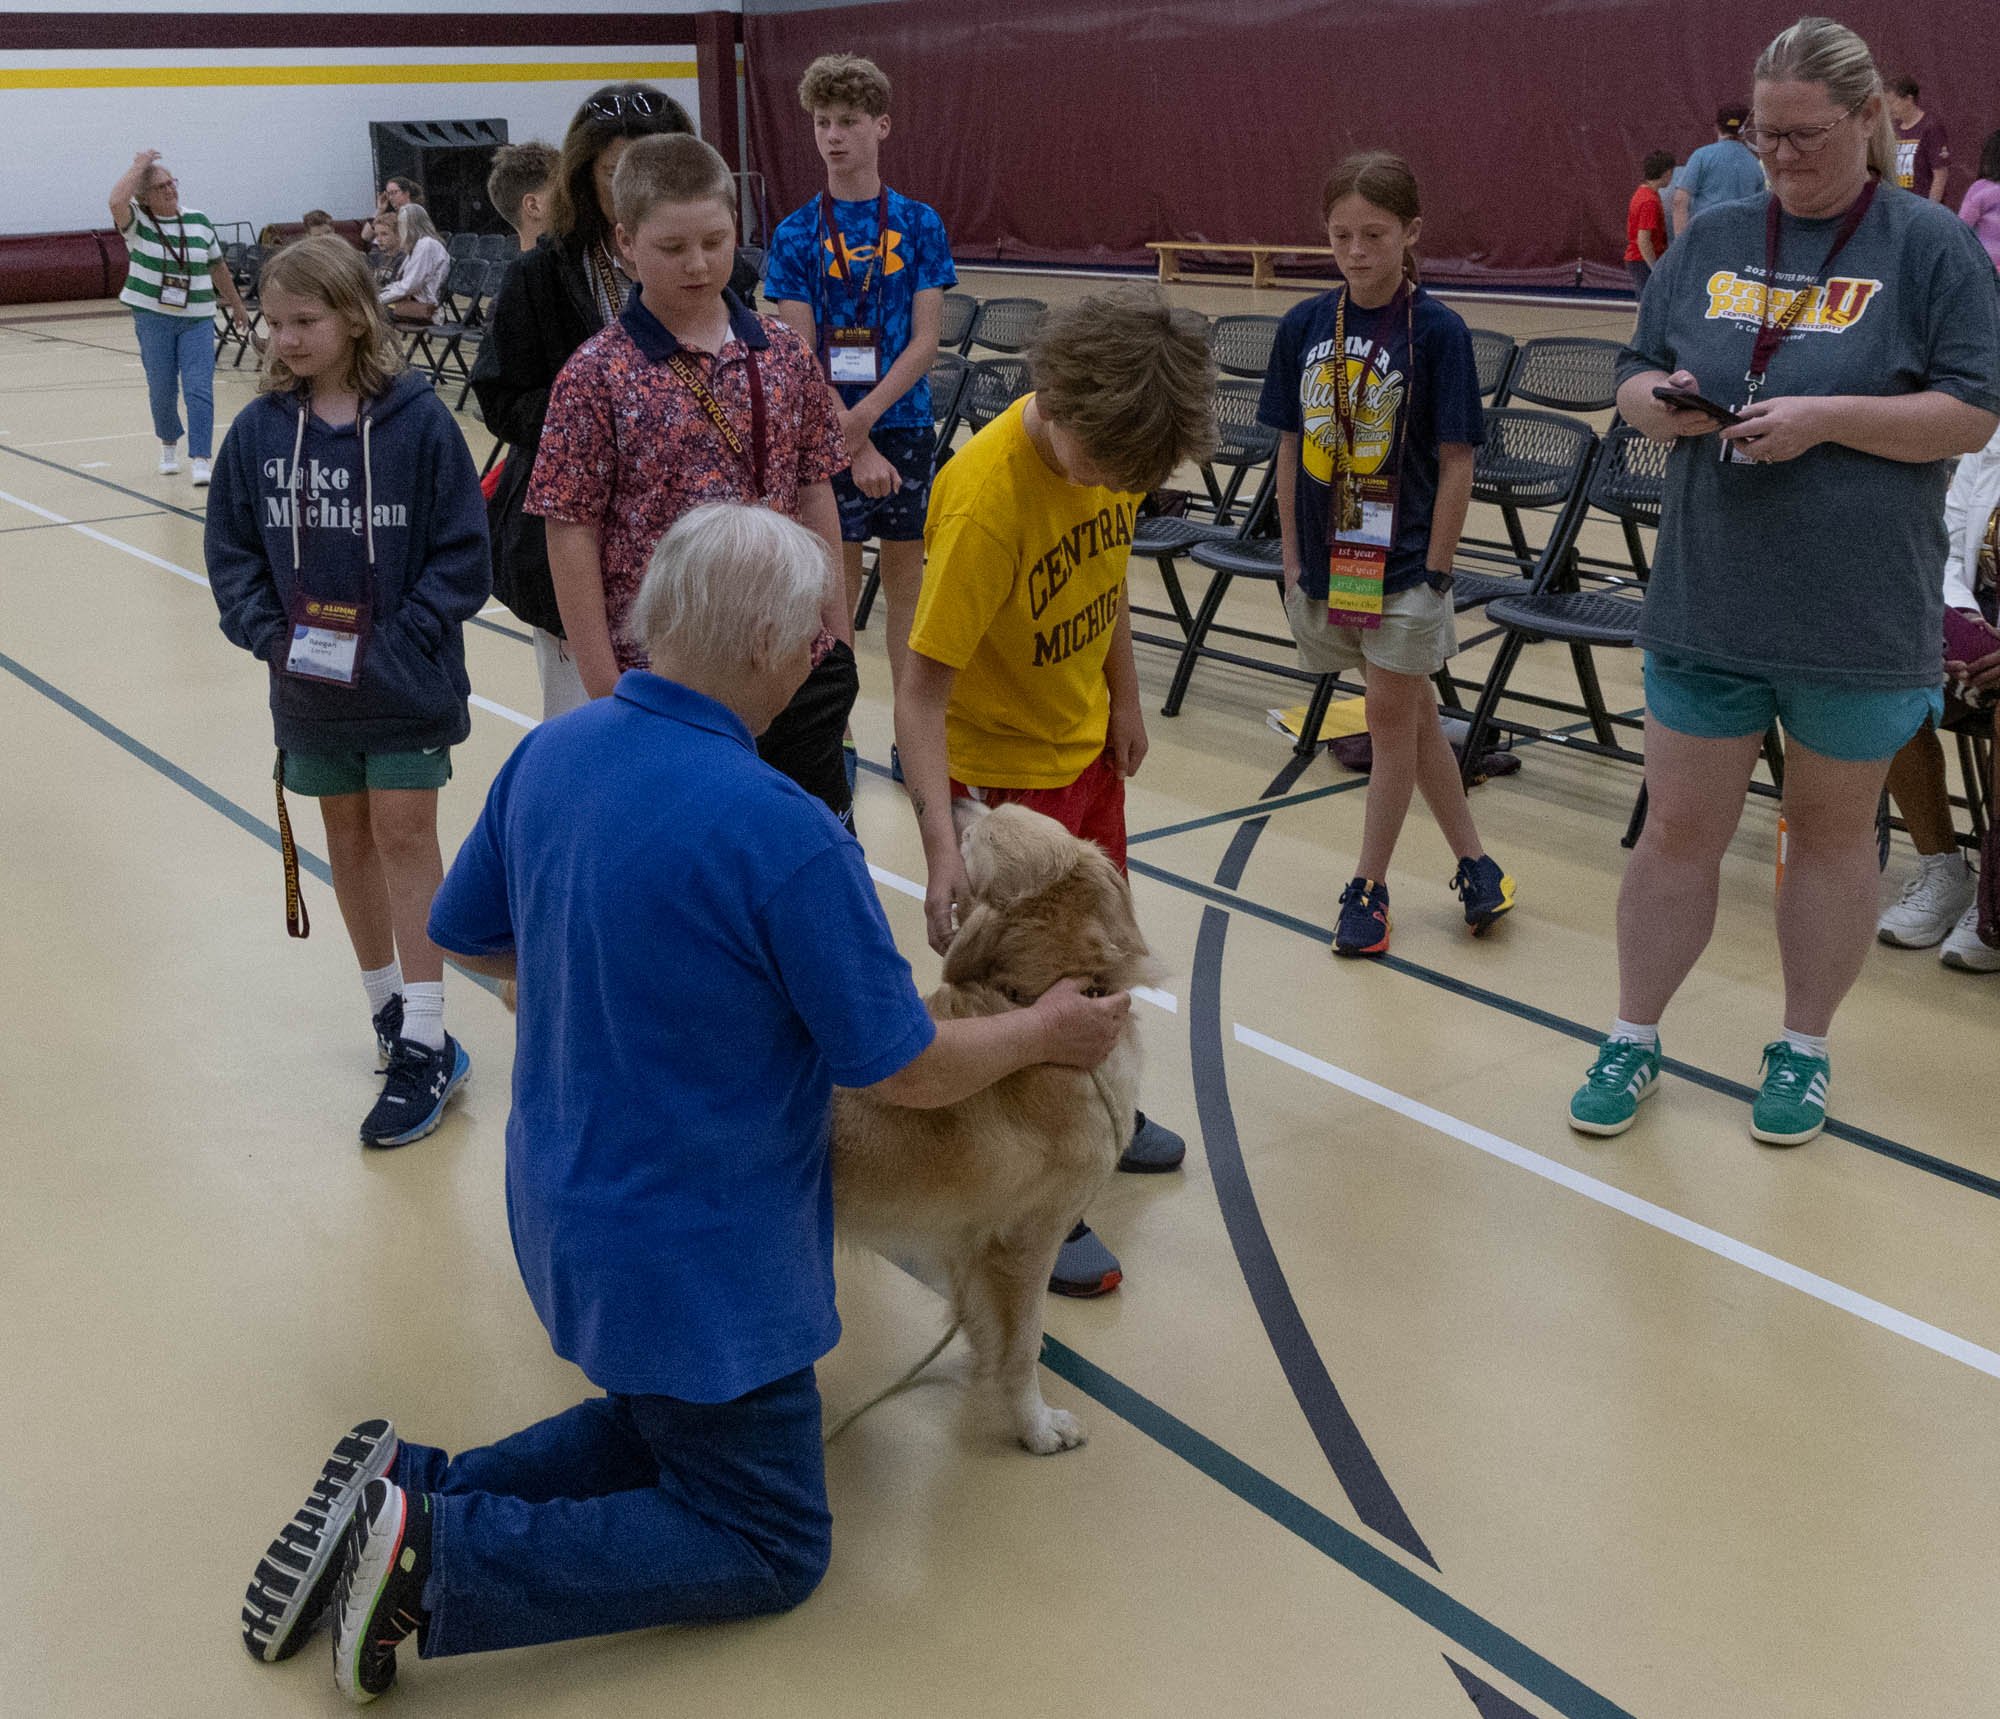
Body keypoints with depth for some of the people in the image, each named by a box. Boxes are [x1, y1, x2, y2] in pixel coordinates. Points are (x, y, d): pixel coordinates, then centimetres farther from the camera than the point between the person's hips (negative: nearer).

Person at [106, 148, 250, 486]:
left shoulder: (199, 221, 6)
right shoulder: (137, 223, -3)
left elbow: (218, 267, 16)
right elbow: (117, 201, -26)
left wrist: (237, 305, 22)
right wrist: (139, 164, -14)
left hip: (198, 319, 1)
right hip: (152, 318, -1)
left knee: (199, 389, -10)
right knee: (162, 390, 7)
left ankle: (199, 461, -13)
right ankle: (169, 445, 32)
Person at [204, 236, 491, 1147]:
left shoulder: (418, 421, -12)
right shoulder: (259, 430, -1)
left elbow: (462, 552, -10)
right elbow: (231, 549, 6)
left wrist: (401, 641, -16)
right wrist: (268, 633, -8)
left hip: (405, 686, -4)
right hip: (310, 687, 4)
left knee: (404, 836, -1)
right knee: (348, 838, 13)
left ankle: (423, 1044, 5)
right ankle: (387, 1004, 31)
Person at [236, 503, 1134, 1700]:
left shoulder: (548, 753, -6)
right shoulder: (783, 836, -28)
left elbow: (469, 939, 10)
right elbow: (911, 1072, -18)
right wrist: (1044, 1033, 0)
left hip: (562, 1208, 8)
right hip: (691, 1259, -8)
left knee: (667, 1425, 28)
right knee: (772, 1547, 10)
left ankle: (412, 1490, 10)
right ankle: (440, 1565, -4)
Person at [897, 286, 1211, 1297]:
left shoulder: (1109, 444, -12)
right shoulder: (985, 500, -33)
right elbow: (921, 693, -34)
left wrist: (1124, 696, 9)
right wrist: (942, 850, -41)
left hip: (1086, 742, 7)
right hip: (1001, 767, -7)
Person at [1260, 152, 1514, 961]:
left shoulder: (1437, 330, -10)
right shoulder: (1304, 326, 1)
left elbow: (1456, 461, -9)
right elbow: (1291, 447, 6)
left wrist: (1436, 570, -11)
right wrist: (1293, 556, 5)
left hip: (1403, 560, -4)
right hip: (1326, 559, 4)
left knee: (1392, 714, 3)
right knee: (1412, 711, 14)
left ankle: (1369, 886, 16)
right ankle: (1474, 862, 28)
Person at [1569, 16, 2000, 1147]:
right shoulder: (1713, 240, 8)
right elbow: (1635, 380, 13)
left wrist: (1825, 418, -19)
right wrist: (1660, 403, -10)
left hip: (1859, 619, -3)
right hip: (1707, 602, 3)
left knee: (1833, 831, 12)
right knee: (1680, 830, 8)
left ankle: (1806, 1048, 27)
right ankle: (1635, 1039, 22)